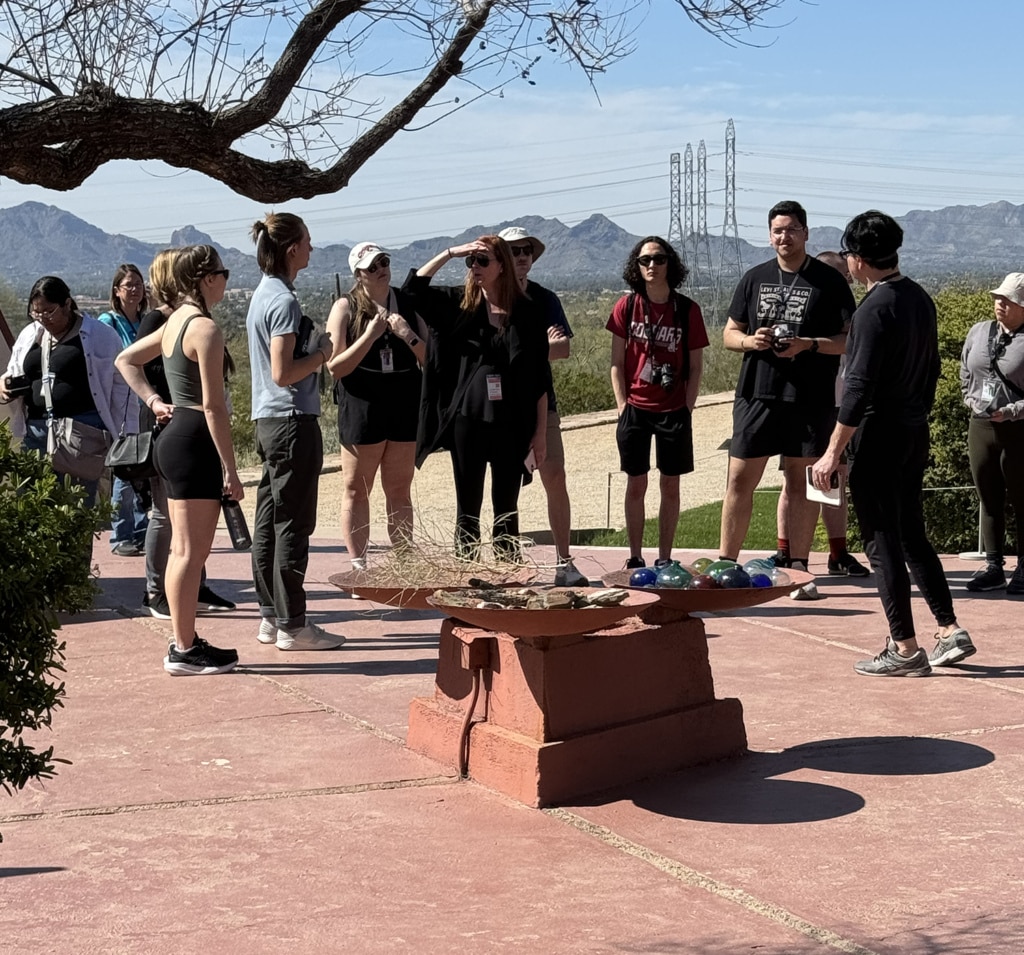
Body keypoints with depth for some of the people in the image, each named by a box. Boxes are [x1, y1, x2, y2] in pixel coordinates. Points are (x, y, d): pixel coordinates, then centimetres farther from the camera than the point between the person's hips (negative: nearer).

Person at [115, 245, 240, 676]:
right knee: (191, 550, -5)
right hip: (195, 442, -10)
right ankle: (185, 651, 0)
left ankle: (184, 642, 21)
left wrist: (153, 401, 15)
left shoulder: (174, 322, 13)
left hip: (174, 435, 10)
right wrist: (230, 470, -16)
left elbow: (126, 360, 25)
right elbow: (213, 405, -18)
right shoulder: (205, 329, -15)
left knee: (184, 549, 14)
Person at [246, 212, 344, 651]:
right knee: (293, 525, -4)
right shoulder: (283, 301, -16)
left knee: (269, 521, 12)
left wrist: (315, 349, 11)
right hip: (293, 421, -10)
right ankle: (292, 625, 1)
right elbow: (283, 374, -21)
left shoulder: (262, 294, 13)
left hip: (269, 419, 10)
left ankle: (271, 617, 19)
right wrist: (320, 354, -7)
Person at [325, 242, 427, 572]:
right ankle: (359, 568, 8)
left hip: (405, 407, 3)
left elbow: (430, 359, 5)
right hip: (361, 409, -3)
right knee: (357, 491, 3)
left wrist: (408, 335, -12)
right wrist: (370, 336, -18)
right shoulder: (346, 307, -3)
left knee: (400, 491, 10)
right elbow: (335, 367, -9)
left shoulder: (408, 303, 6)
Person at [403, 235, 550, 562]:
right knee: (467, 507, 6)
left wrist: (540, 431, 0)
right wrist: (449, 253, -14)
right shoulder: (458, 303, 3)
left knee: (506, 508, 8)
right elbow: (412, 290, -8)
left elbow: (540, 377, 2)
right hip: (467, 421, 1)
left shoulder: (526, 312, 0)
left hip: (511, 424, 0)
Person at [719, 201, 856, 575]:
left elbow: (850, 340, -1)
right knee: (740, 479, 2)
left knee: (801, 482, 4)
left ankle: (797, 565, 11)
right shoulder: (754, 278, 11)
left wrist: (808, 344, -16)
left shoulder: (829, 281, 2)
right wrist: (749, 340, -6)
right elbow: (729, 334, 16)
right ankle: (725, 561, 9)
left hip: (810, 400, -2)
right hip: (757, 394, 3)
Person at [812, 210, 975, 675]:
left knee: (883, 543, 0)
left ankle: (905, 649, 4)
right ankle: (950, 631, 16)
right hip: (915, 432, 9)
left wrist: (833, 452, -18)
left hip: (879, 438, -9)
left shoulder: (874, 308, -18)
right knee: (912, 535, 17)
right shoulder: (920, 298, 9)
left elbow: (860, 387, -21)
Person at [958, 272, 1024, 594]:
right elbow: (965, 374, 18)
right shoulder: (979, 332, 8)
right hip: (980, 426, 6)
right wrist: (972, 401, 5)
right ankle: (993, 567, 17)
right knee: (989, 500, 10)